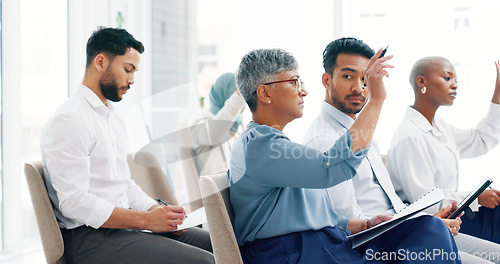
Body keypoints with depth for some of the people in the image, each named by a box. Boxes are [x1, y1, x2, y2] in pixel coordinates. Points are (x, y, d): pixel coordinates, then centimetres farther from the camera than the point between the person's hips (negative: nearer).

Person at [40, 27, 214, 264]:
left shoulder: (113, 119, 20)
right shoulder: (69, 120, -12)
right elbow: (74, 202, -20)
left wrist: (158, 211, 2)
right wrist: (146, 220, -19)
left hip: (120, 226, 9)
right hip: (88, 239, -9)